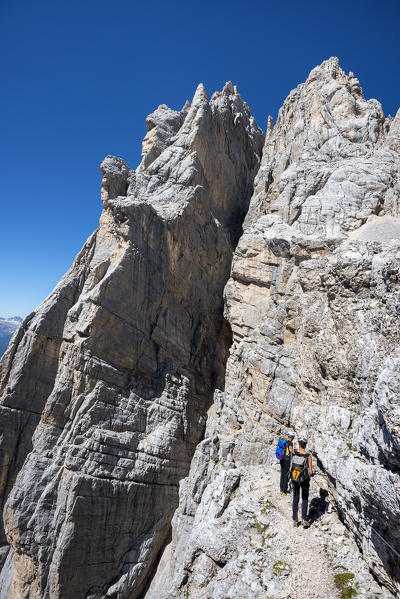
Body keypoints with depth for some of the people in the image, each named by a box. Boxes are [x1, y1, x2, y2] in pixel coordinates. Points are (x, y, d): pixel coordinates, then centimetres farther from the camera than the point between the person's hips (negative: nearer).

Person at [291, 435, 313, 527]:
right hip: (304, 480, -2)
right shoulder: (308, 456, -21)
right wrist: (311, 473, 7)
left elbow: (291, 466, -3)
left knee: (295, 499, 18)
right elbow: (310, 471, -16)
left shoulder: (293, 454, -13)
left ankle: (295, 521, 23)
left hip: (294, 479, 2)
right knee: (305, 499, 20)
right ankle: (304, 519, 15)